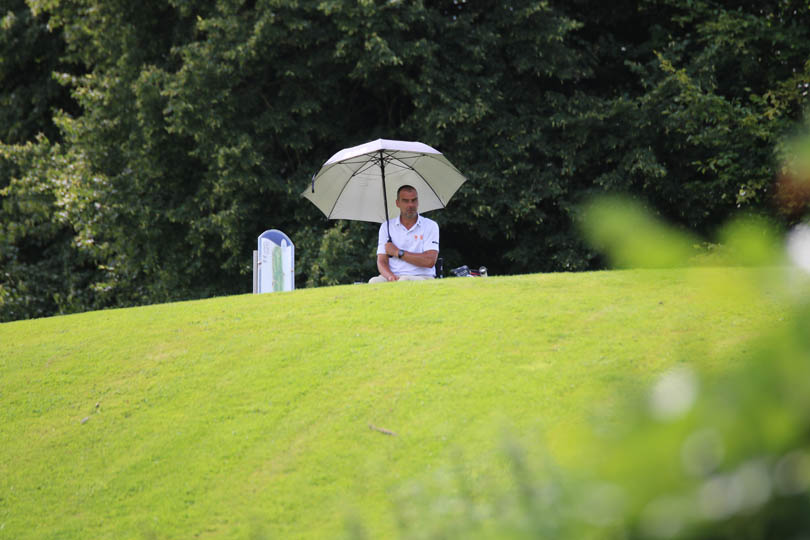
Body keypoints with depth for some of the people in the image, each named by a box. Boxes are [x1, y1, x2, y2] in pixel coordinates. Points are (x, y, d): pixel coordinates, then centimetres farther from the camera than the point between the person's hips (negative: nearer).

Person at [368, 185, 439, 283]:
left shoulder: (430, 226, 7)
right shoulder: (386, 227, 14)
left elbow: (430, 261, -7)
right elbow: (381, 262, 5)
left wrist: (398, 253, -3)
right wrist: (391, 277, -20)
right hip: (395, 276, 3)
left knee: (405, 281, -38)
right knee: (374, 282, -32)